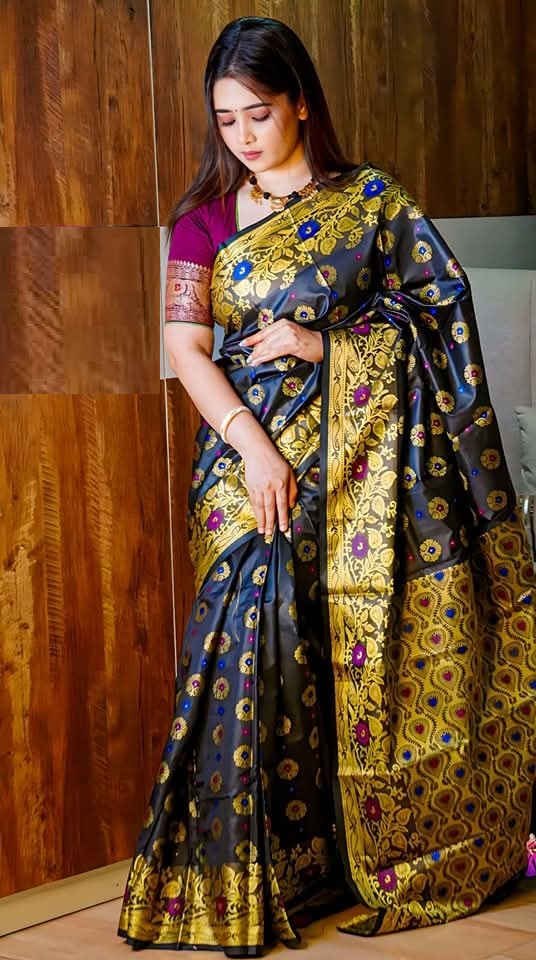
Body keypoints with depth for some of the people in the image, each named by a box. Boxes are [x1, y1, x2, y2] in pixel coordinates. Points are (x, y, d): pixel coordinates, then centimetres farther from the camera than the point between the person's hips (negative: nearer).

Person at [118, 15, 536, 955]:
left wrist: (320, 342, -10)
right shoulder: (205, 219, 8)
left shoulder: (371, 199, 6)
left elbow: (439, 309, 0)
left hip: (363, 459, 0)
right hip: (252, 451, 1)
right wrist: (252, 444, -15)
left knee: (376, 648, -2)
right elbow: (186, 349, -1)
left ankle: (380, 853, 11)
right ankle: (249, 878, 0)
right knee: (257, 649, -7)